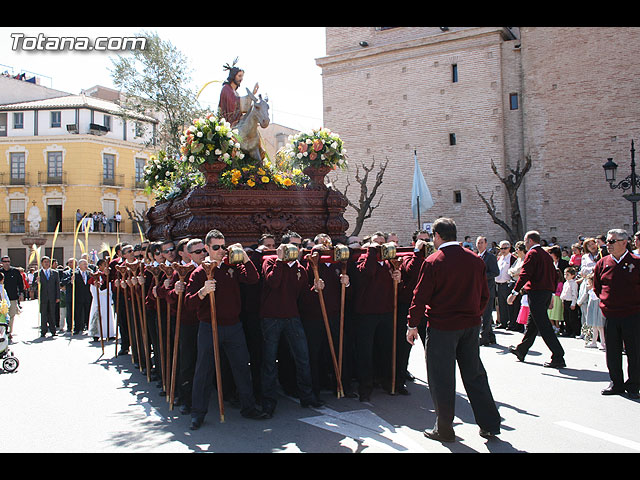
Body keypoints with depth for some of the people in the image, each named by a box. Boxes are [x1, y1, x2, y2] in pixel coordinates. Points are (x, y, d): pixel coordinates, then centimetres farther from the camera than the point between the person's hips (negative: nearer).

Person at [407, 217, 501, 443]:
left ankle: (444, 429, 15)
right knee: (475, 375, 16)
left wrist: (412, 325, -1)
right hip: (471, 325, 5)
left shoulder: (433, 262, -12)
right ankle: (489, 425, 21)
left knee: (442, 379, 6)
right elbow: (484, 294, 10)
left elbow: (421, 296, -10)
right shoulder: (475, 260, 3)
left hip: (442, 327, -5)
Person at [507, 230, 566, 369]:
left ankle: (558, 357, -10)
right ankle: (521, 351, 32)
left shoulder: (532, 254, -10)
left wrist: (514, 292, -18)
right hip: (547, 292, 9)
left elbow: (525, 274, -19)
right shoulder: (546, 255, 16)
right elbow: (554, 276, 17)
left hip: (536, 292, -9)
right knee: (531, 323, 19)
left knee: (544, 326, -8)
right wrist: (551, 293, 22)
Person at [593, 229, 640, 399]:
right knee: (612, 353, 9)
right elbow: (596, 287, 15)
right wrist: (605, 300, 8)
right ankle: (616, 384, 23)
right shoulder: (603, 263, 5)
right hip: (610, 315, 3)